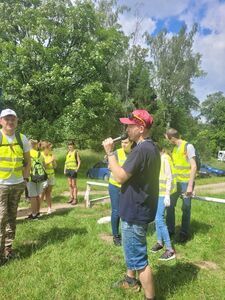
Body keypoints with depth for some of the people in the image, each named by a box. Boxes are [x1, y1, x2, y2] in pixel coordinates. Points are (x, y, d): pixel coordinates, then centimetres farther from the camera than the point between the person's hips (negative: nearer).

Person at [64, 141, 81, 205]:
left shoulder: (76, 152, -3)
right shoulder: (68, 153, 15)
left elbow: (79, 162, -5)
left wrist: (77, 169, -15)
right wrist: (65, 169, 11)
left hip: (73, 170, -6)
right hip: (68, 169, 6)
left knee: (74, 185, -3)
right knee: (70, 184, 10)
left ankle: (75, 199, 4)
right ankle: (71, 197, 21)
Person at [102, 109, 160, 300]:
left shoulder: (141, 149, -25)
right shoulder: (152, 148, 8)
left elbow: (120, 177, -24)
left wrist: (110, 152, -17)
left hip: (135, 212, -11)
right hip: (141, 208, 11)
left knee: (138, 257, 3)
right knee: (132, 248, 28)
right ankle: (131, 279, 47)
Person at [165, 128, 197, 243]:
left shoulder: (188, 146, -13)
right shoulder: (175, 148, 9)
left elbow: (194, 167, -17)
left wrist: (190, 185, -20)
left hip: (186, 182, -6)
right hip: (176, 181, 7)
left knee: (186, 208, 5)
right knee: (170, 205, 8)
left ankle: (184, 233, 21)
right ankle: (170, 230, 23)